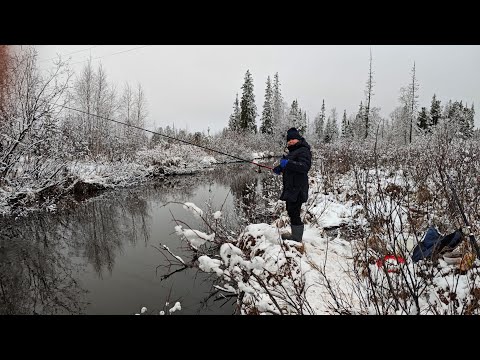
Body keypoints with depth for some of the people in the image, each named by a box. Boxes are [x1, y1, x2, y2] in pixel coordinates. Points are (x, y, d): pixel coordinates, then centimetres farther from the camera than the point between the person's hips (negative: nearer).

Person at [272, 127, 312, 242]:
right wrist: (280, 168, 10)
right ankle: (295, 234, 30)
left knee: (294, 212, -8)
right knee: (291, 210, 17)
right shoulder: (293, 151, 20)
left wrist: (288, 163, -31)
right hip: (291, 188, 11)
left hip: (297, 189, -11)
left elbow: (305, 166, -25)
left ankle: (297, 237, 3)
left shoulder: (303, 151, -12)